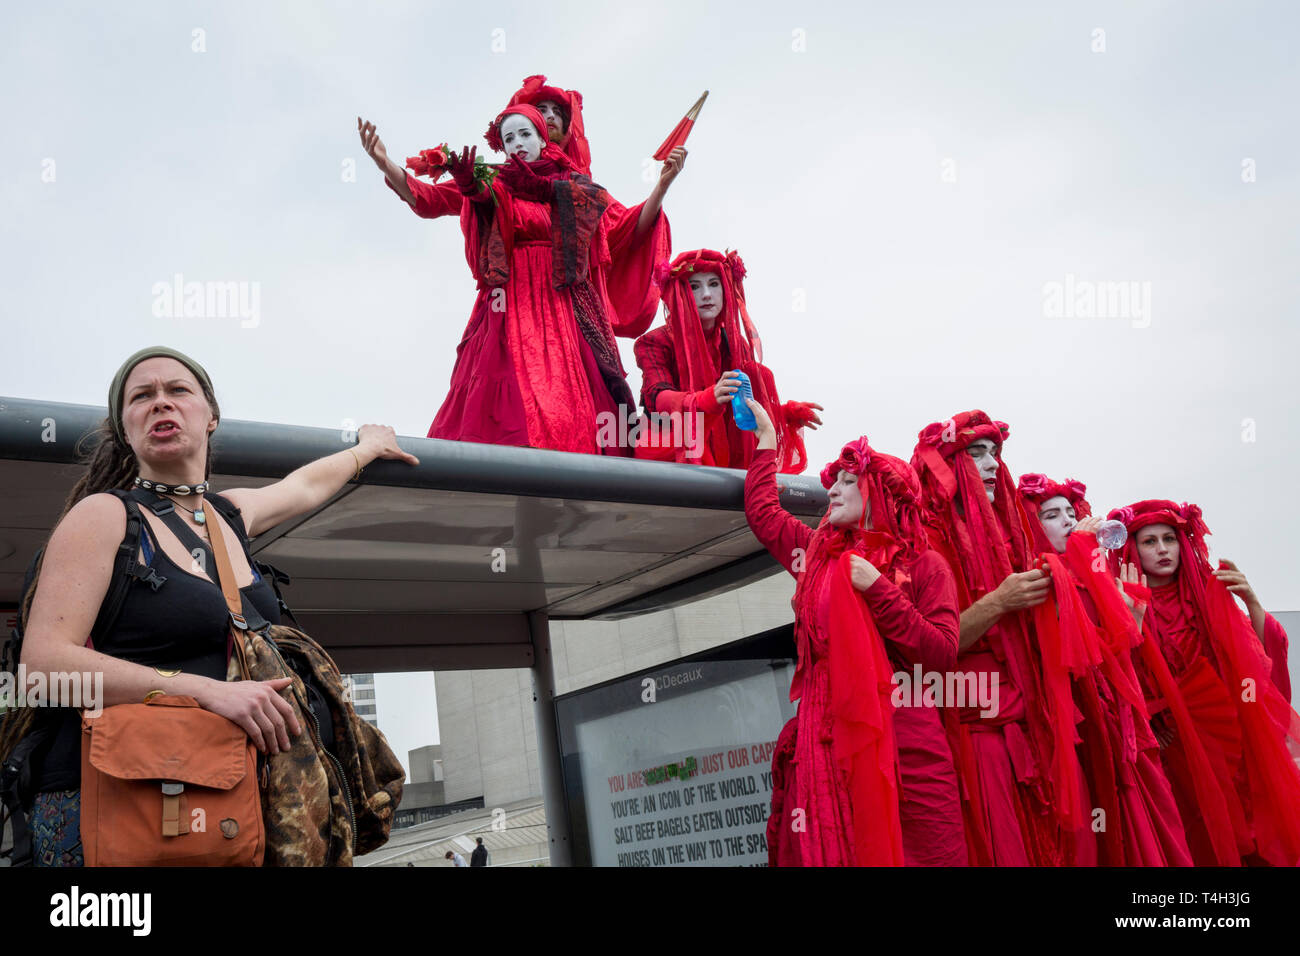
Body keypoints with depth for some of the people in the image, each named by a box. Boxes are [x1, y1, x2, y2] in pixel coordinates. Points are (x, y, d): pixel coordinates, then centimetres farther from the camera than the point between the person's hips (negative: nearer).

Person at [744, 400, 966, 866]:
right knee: (831, 853, 1)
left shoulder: (924, 566, 4)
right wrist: (766, 438, 31)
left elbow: (942, 654, -7)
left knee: (922, 852, -4)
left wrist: (878, 590, -11)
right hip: (828, 738, 3)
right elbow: (762, 510, 27)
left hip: (905, 741, -3)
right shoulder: (819, 553, 15)